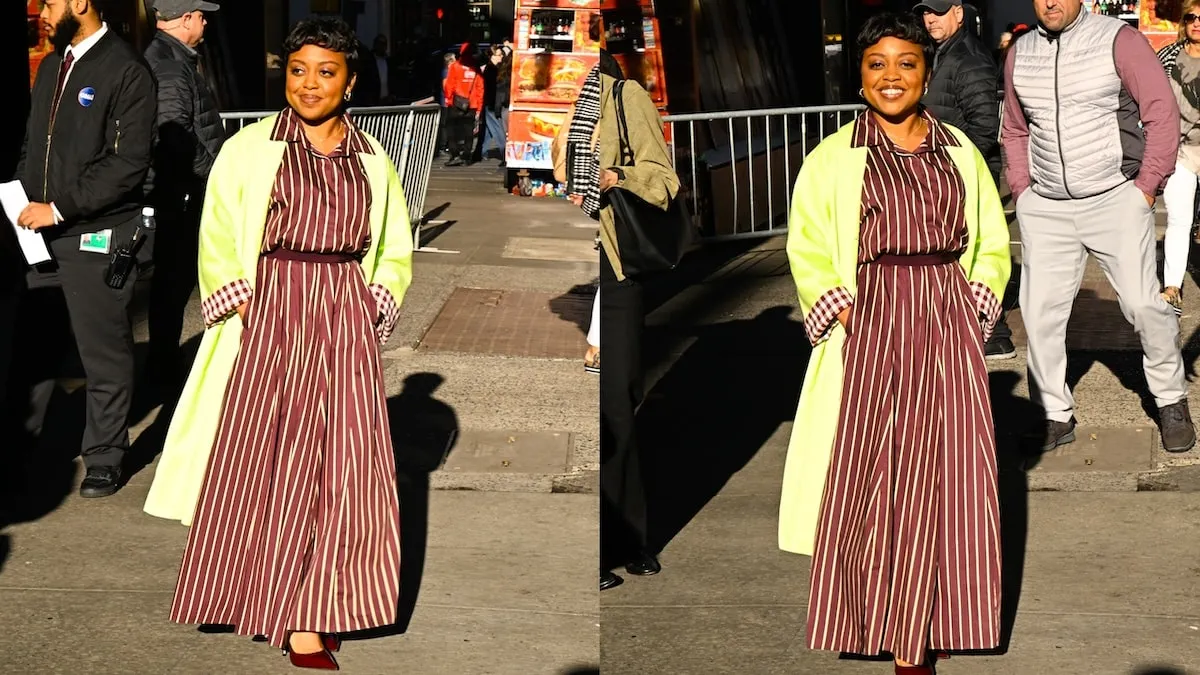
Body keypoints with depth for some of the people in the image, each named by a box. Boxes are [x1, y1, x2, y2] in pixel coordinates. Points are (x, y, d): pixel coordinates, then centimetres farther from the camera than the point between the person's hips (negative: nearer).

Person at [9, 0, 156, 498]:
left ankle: (104, 457, 15)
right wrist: (24, 199, 4)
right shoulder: (52, 66, 14)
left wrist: (59, 209, -16)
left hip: (96, 237, -7)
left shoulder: (126, 71, -11)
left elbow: (128, 164, -17)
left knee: (104, 354, 4)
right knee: (32, 345, 12)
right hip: (43, 233, 7)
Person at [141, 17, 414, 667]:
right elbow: (217, 242, 2)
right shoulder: (248, 149, 4)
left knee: (338, 466, -2)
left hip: (347, 323, 2)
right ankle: (266, 602, 14)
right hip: (269, 319, -2)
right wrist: (242, 310, -9)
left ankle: (308, 626, 1)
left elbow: (396, 252, 18)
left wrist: (374, 306, 3)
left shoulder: (373, 160, 11)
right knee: (258, 463, -2)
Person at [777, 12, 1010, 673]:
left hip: (948, 328, 2)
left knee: (938, 478, -1)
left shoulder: (960, 152, 13)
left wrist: (976, 307, 0)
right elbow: (808, 249, 2)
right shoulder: (833, 157, 5)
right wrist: (838, 311, -11)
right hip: (869, 325, -2)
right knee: (862, 478, -3)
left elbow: (992, 244, 14)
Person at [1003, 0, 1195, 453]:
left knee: (1144, 304, -7)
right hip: (1044, 208, 4)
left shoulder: (1118, 40, -6)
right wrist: (1021, 189, 11)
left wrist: (1147, 184, -7)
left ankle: (1172, 403, 13)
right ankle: (1056, 416, 12)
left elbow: (1162, 112, -6)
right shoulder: (1019, 54, 8)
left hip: (1116, 199, -4)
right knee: (1040, 312, 0)